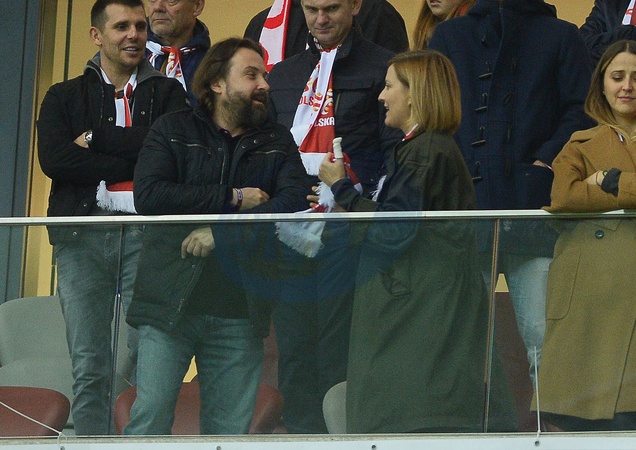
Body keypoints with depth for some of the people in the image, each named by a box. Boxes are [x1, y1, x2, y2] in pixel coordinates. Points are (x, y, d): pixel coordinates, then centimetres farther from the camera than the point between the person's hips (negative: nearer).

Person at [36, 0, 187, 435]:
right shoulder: (64, 97, 16)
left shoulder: (168, 94, 14)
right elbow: (53, 158, -3)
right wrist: (130, 163, -6)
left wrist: (94, 139, -1)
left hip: (147, 236, -1)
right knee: (89, 368, -2)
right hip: (82, 237, 1)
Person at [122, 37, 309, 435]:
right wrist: (233, 198, -8)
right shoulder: (173, 130, 8)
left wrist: (222, 233, -15)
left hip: (240, 311, 2)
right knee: (150, 417, -8)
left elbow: (295, 202, -4)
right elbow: (149, 195, -9)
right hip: (171, 302, -2)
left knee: (232, 429, 1)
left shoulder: (277, 143, 14)